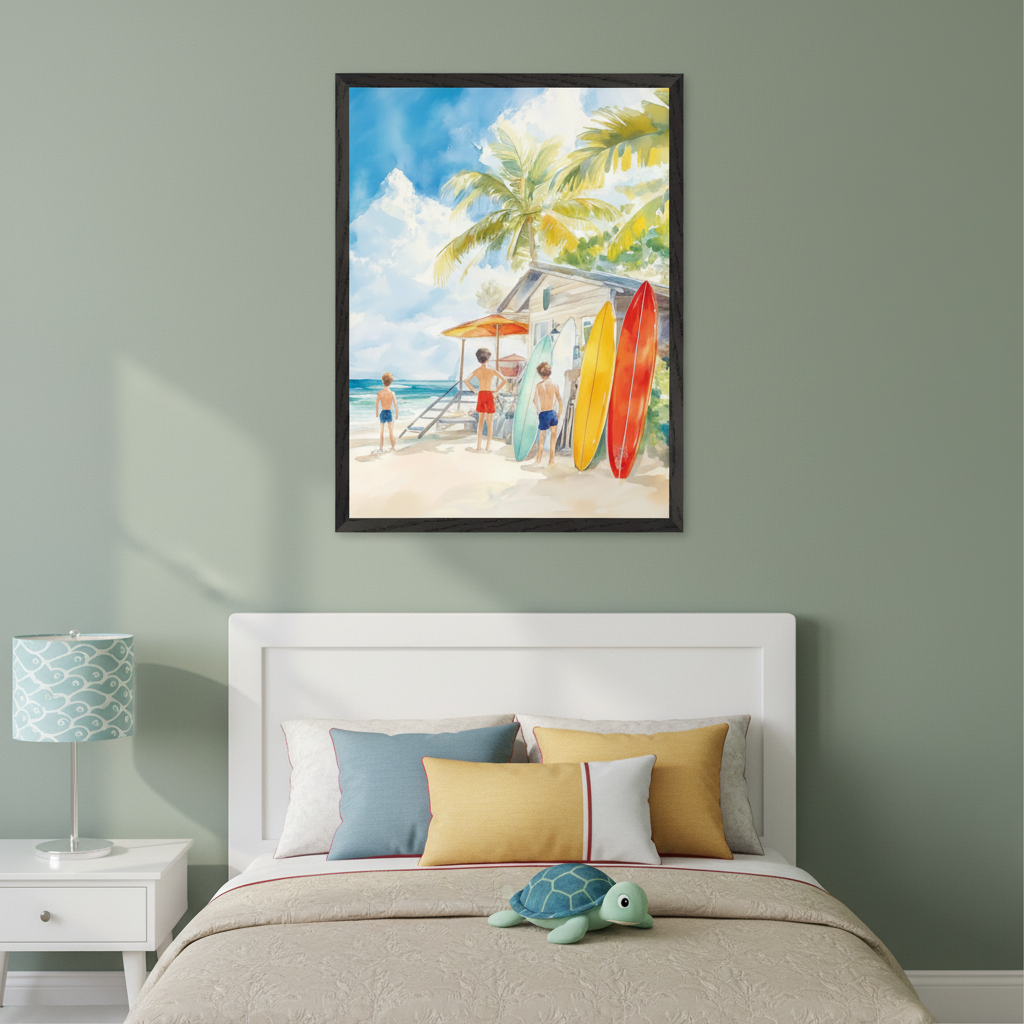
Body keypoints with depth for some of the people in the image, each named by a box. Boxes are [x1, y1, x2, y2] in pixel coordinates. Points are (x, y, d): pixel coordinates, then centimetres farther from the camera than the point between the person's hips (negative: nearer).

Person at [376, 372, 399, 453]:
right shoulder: (392, 393, -11)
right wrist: (397, 414, 5)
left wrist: (377, 415, 13)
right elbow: (396, 405, -8)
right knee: (391, 432, 8)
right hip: (390, 413, -1)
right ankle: (393, 448, 15)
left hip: (382, 413, 1)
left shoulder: (379, 393, -7)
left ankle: (381, 448, 16)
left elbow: (377, 405, 0)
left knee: (382, 431, 13)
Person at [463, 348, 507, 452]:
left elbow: (466, 380, -10)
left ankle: (478, 445, 7)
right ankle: (488, 446, 4)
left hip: (480, 395, 3)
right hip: (489, 395, -3)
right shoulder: (492, 371, -9)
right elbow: (504, 380, -14)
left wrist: (474, 390, -1)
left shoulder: (476, 371, -1)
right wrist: (497, 390, -3)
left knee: (480, 421, 13)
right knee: (490, 422, 6)